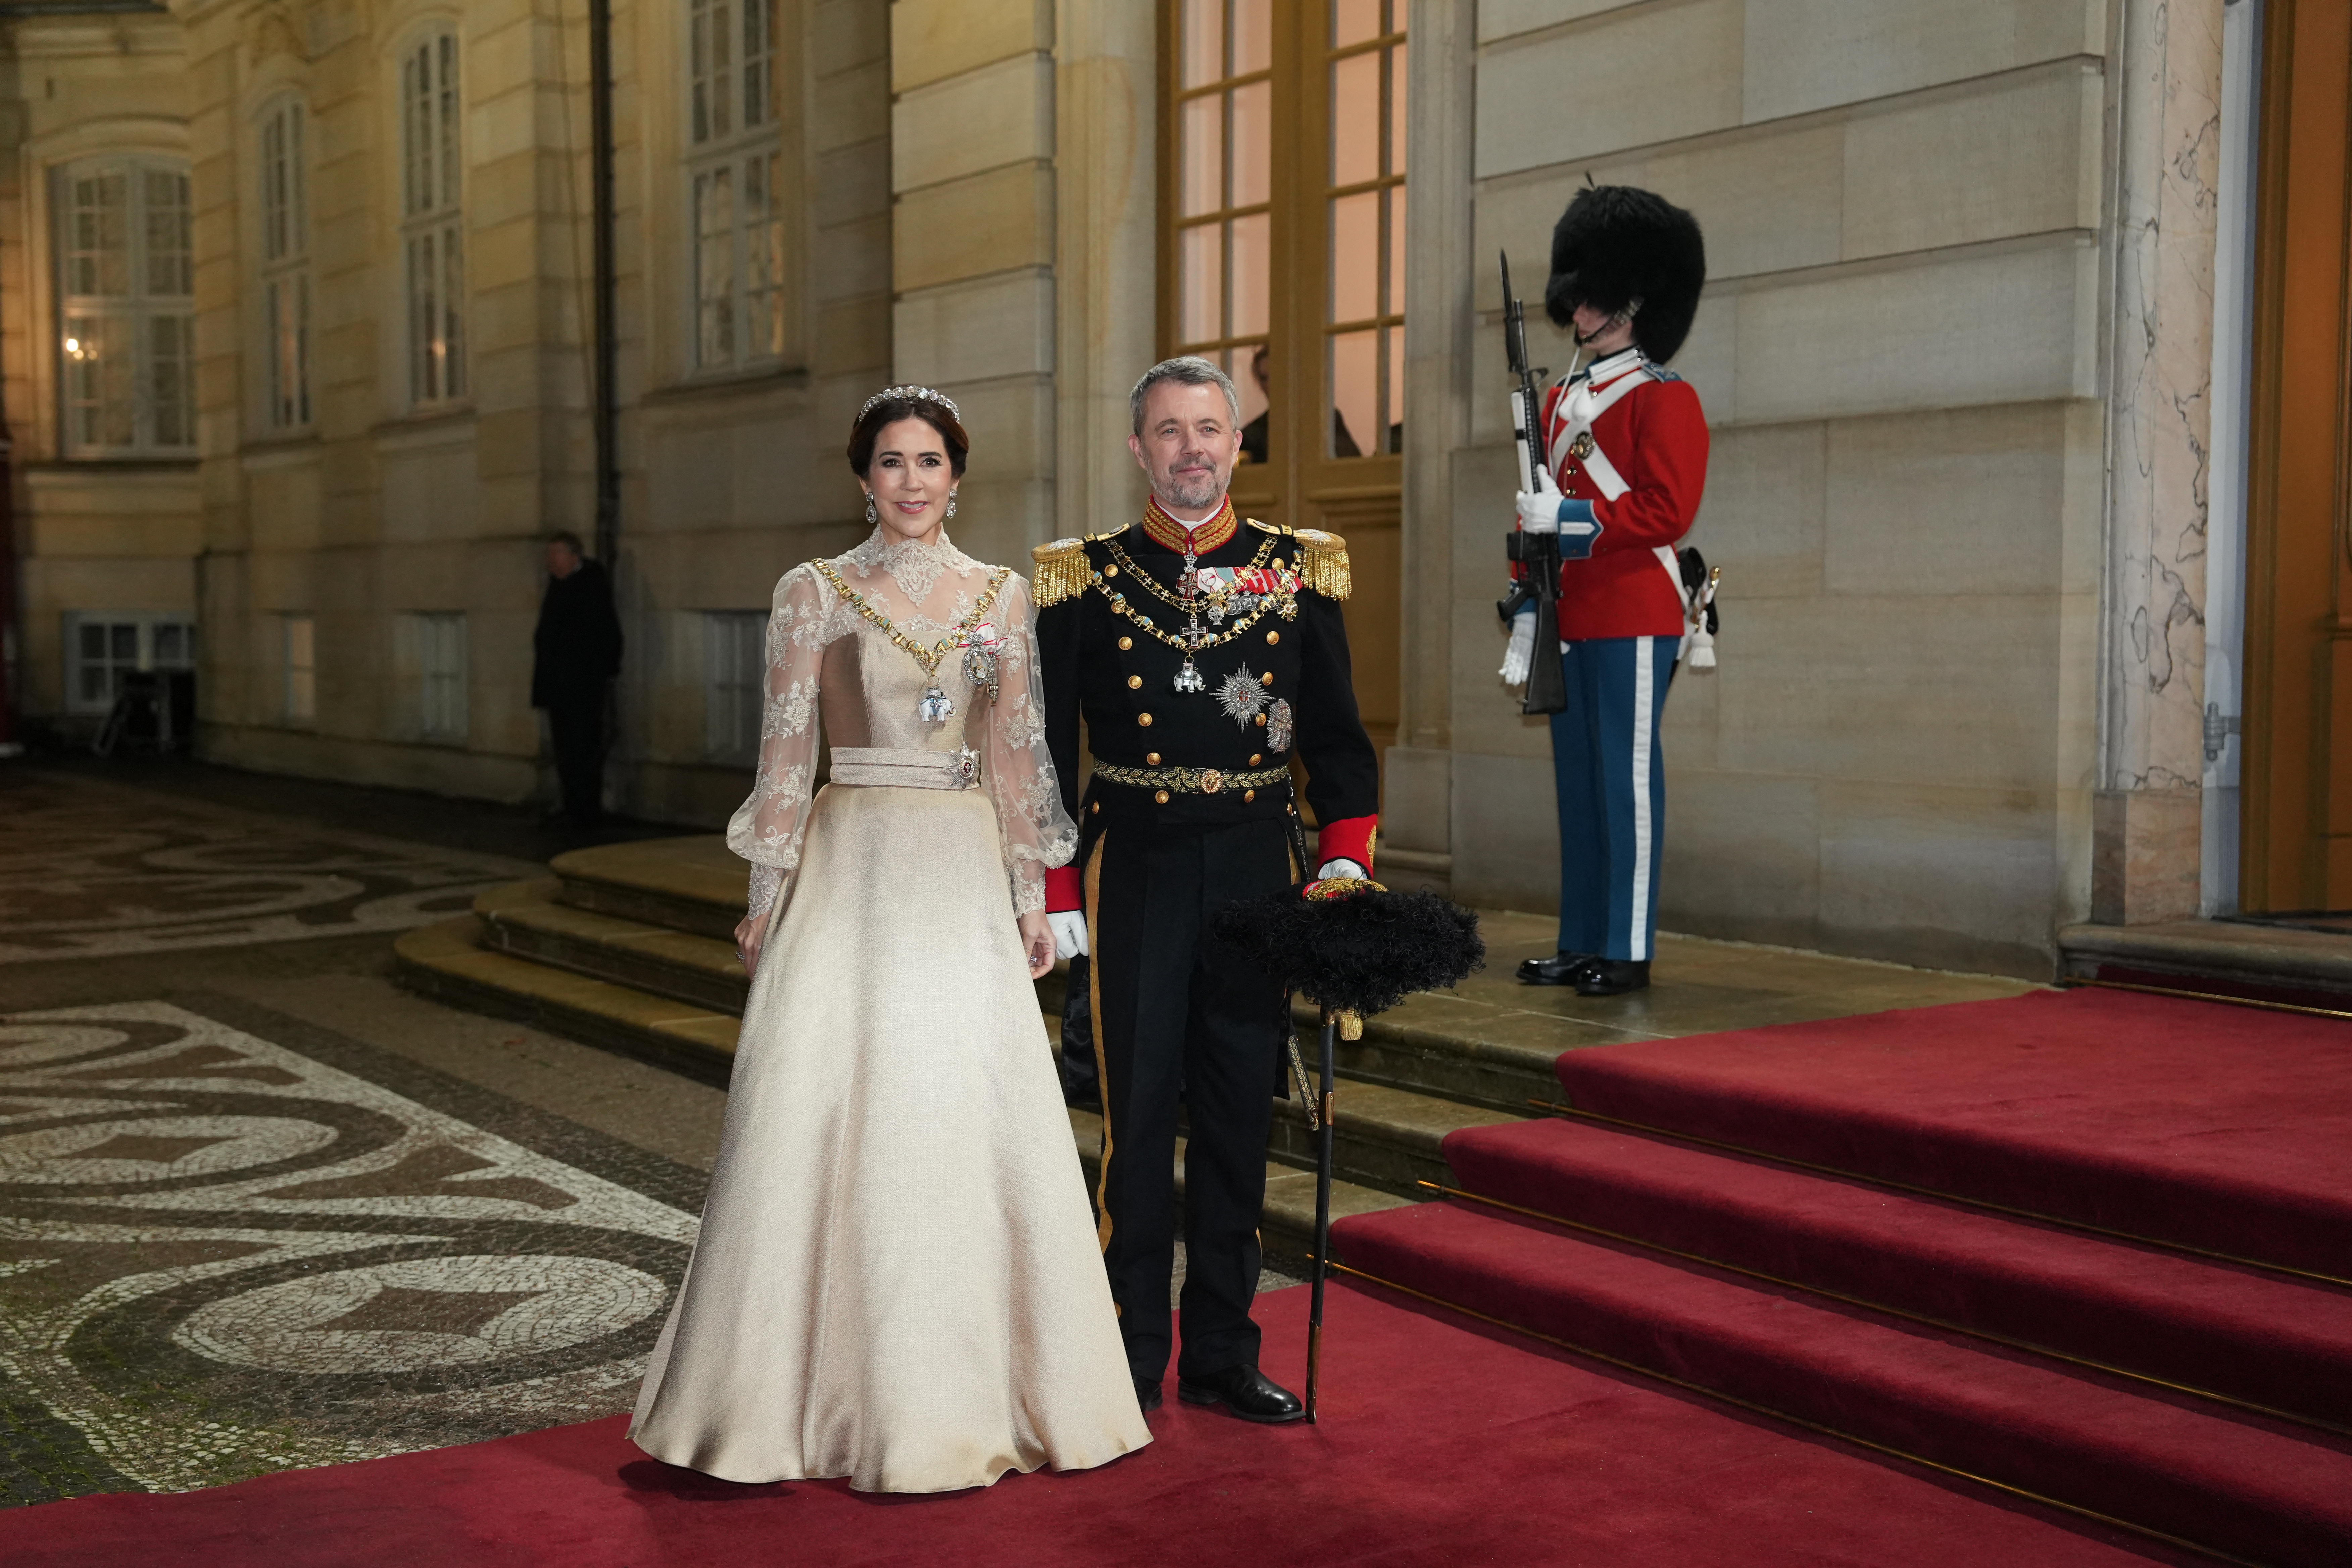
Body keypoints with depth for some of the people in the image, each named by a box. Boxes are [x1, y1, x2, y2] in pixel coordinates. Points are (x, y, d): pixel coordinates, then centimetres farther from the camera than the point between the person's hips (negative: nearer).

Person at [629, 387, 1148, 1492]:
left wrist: (1030, 893, 6)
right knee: (829, 1114, -4)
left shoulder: (1001, 596, 9)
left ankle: (969, 1388, 16)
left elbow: (1017, 754, 9)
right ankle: (824, 1391, 9)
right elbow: (785, 750, 1)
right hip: (852, 868, -2)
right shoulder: (813, 593, 2)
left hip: (964, 875, 2)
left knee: (974, 1117, 2)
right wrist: (767, 894, -3)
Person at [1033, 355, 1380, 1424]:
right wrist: (1054, 895, -3)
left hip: (1259, 869, 2)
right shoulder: (1083, 580, 1)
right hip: (1134, 870, -2)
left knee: (1240, 1116, 9)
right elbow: (1045, 753, 2)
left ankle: (1222, 1354, 21)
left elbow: (1337, 735, 10)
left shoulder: (1300, 572, 6)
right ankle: (1132, 1362, 15)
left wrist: (1346, 863, -2)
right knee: (1137, 1117, 2)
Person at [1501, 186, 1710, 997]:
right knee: (1576, 780, 10)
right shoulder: (1563, 398, 16)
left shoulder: (1665, 398, -6)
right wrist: (1527, 607, 13)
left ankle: (1629, 951, 2)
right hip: (1571, 617, 8)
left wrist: (1571, 520, -18)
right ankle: (1581, 944, 17)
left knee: (1627, 779, -4)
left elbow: (1667, 511, -15)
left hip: (1634, 618, -7)